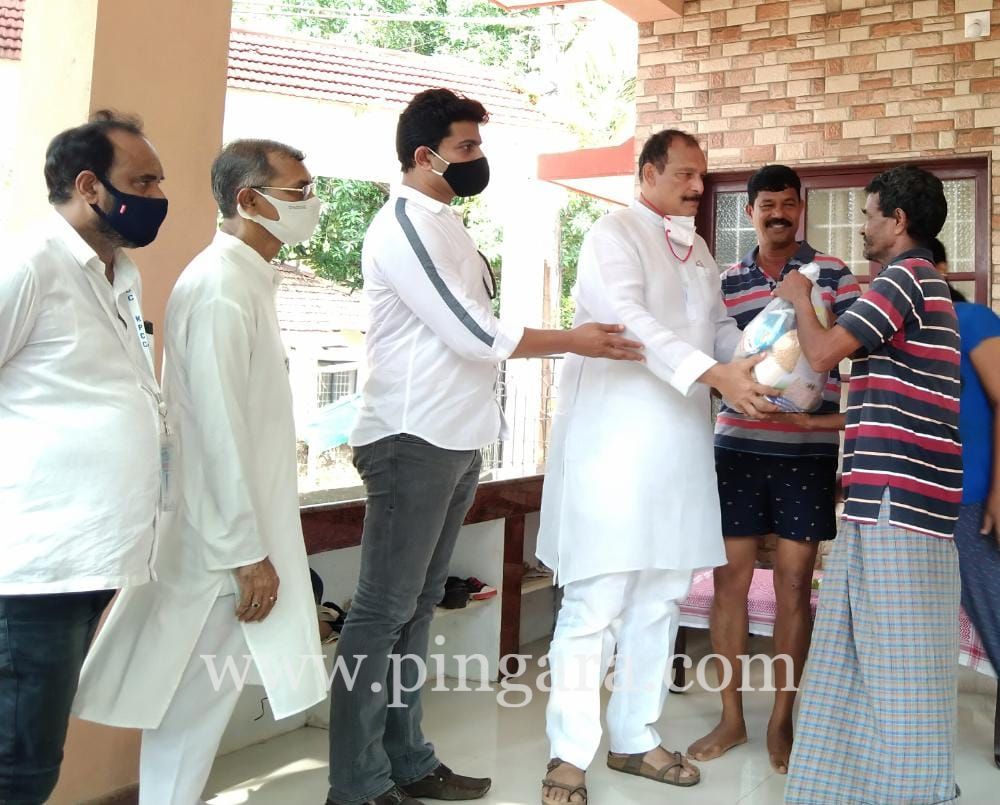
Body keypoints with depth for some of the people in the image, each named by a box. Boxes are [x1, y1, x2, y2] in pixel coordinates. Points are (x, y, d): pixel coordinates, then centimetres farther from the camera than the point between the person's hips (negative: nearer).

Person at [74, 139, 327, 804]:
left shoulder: (248, 281, 11)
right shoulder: (220, 288, -18)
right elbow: (218, 432, -22)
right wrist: (248, 552, -19)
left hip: (237, 529, 9)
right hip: (221, 539, -9)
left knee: (205, 697, 16)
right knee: (195, 701, 3)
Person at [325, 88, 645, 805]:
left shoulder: (450, 227, 18)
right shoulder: (403, 226, -11)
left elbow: (477, 332, 16)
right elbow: (472, 333, -17)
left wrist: (578, 342, 9)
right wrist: (572, 341, -7)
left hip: (457, 443, 9)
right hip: (412, 442, -9)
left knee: (419, 606, 11)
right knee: (383, 610, -4)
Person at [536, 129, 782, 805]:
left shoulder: (699, 250, 20)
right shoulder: (615, 235, -4)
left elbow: (721, 327, 19)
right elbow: (631, 320, -18)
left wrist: (763, 368, -2)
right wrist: (715, 373, -28)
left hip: (681, 444, 8)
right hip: (615, 440, -7)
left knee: (662, 600, 11)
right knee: (597, 602, -5)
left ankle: (635, 738, 24)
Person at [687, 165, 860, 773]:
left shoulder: (833, 274, 3)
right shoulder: (727, 281, 10)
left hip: (809, 450, -2)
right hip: (738, 446, 2)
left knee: (794, 582, 4)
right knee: (731, 577, 4)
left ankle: (782, 721, 18)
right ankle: (732, 718, 16)